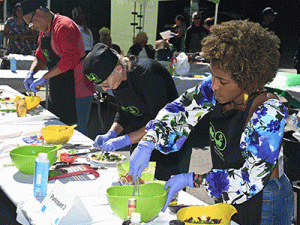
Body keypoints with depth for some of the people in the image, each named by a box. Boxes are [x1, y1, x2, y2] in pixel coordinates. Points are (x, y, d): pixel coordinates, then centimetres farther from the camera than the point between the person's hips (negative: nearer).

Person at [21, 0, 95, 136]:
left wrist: (44, 78, -21)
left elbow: (70, 59, -26)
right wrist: (31, 73, 2)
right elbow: (40, 56, 23)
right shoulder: (44, 31, 15)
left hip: (77, 89, -10)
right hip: (58, 90, 10)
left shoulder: (64, 26, -17)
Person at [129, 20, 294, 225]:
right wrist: (147, 144, -19)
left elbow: (252, 179, -29)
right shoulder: (216, 88, -13)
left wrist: (190, 180, -30)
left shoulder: (269, 114, -30)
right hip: (226, 198, 6)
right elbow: (180, 111, -3)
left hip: (264, 203, -6)